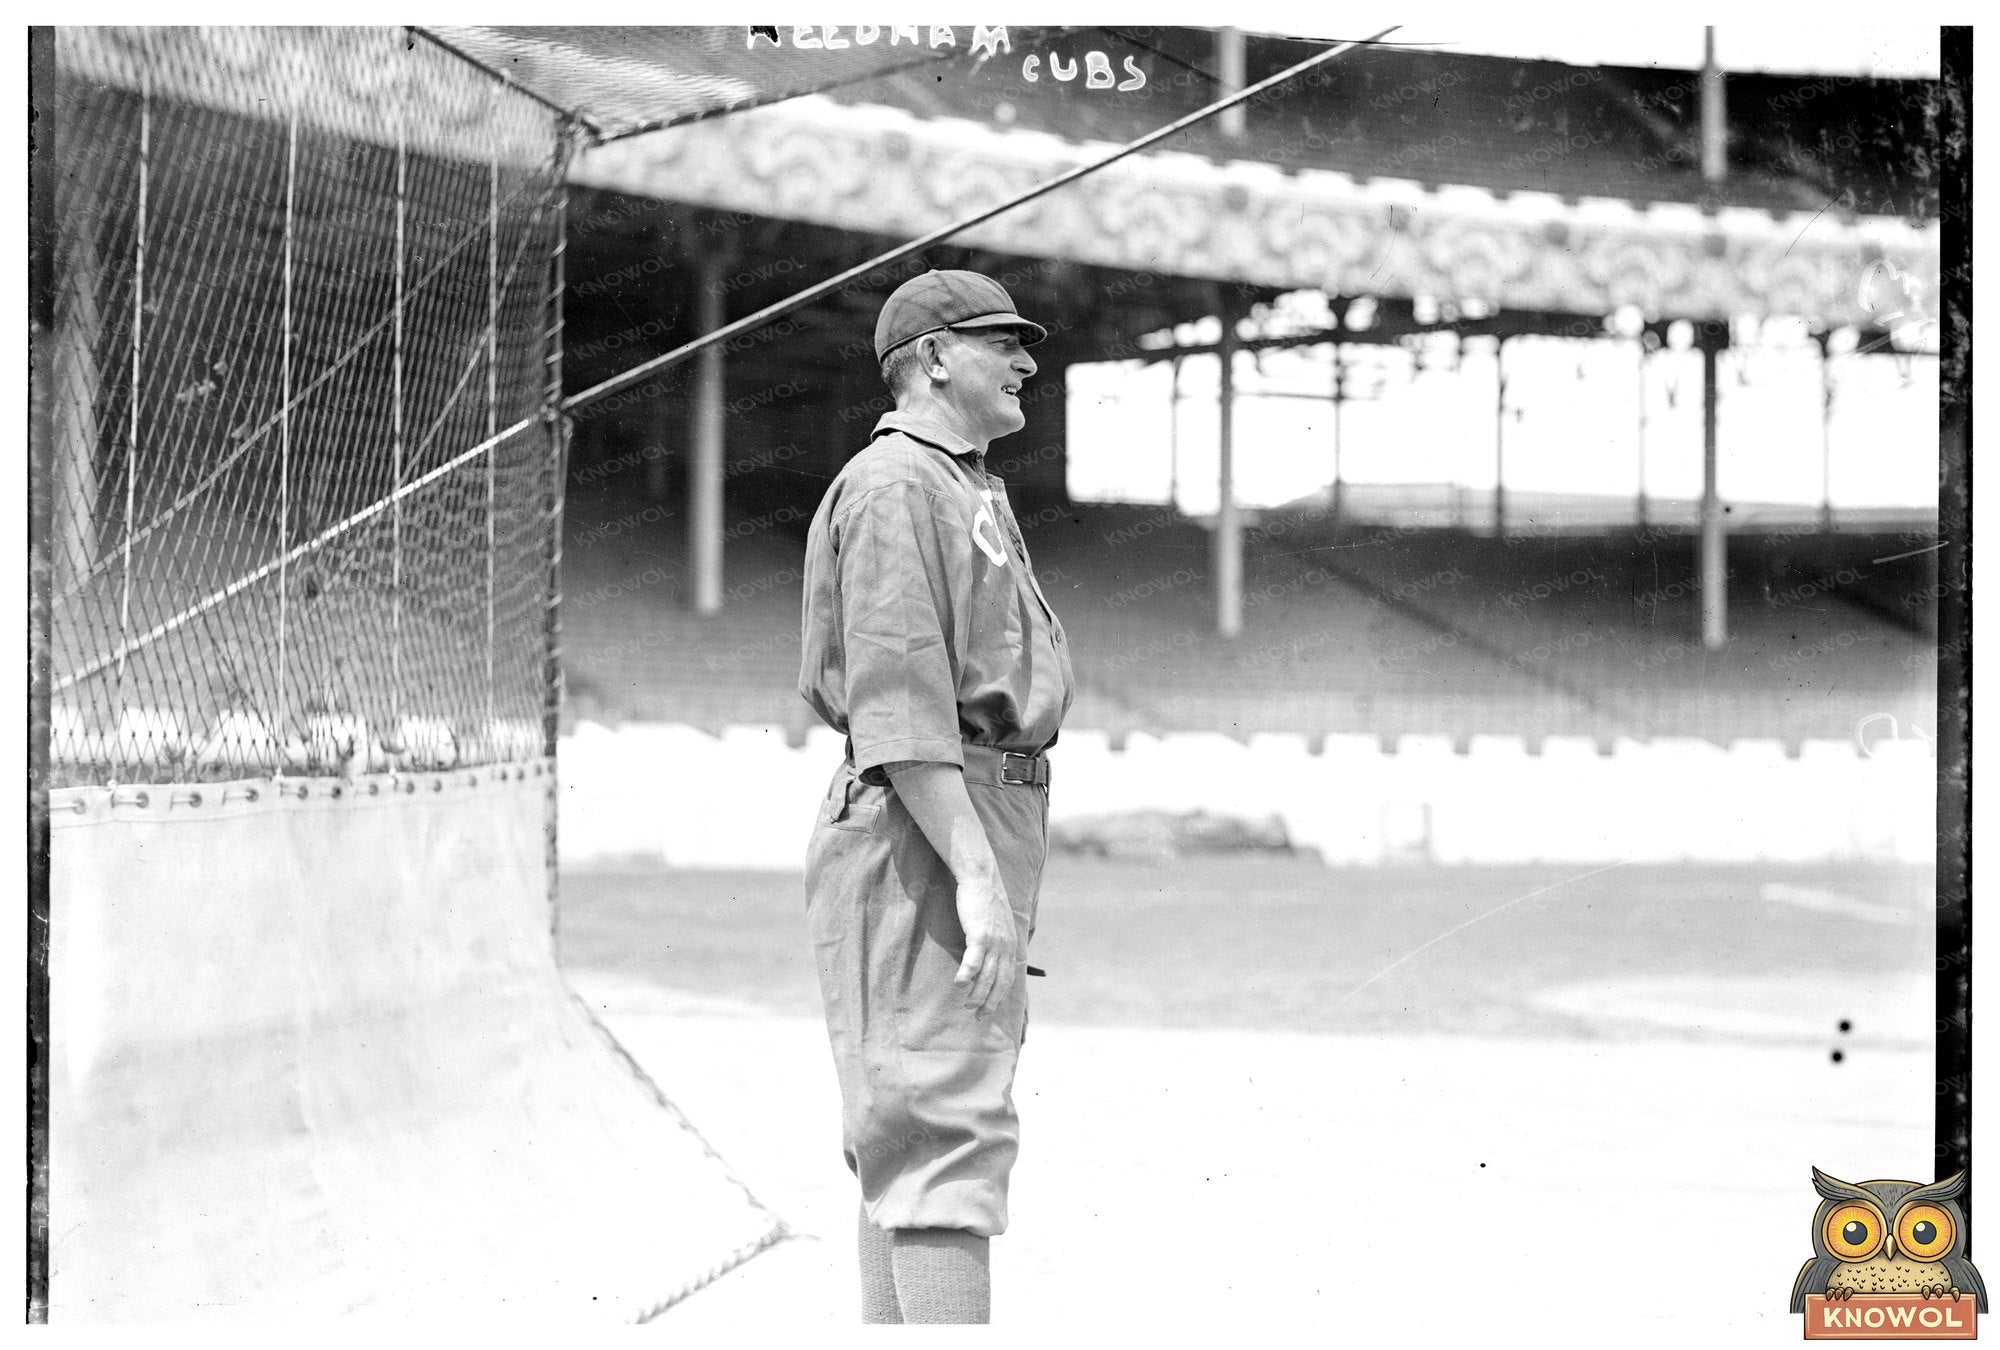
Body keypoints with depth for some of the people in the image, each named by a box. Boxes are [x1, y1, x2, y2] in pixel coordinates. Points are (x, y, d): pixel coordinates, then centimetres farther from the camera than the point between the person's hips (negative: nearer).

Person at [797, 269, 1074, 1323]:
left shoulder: (970, 491, 23)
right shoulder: (896, 487, -10)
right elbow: (897, 696, -20)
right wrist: (976, 874, -27)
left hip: (984, 830, 11)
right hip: (921, 835, -11)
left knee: (911, 1138, 11)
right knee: (948, 1128, -15)